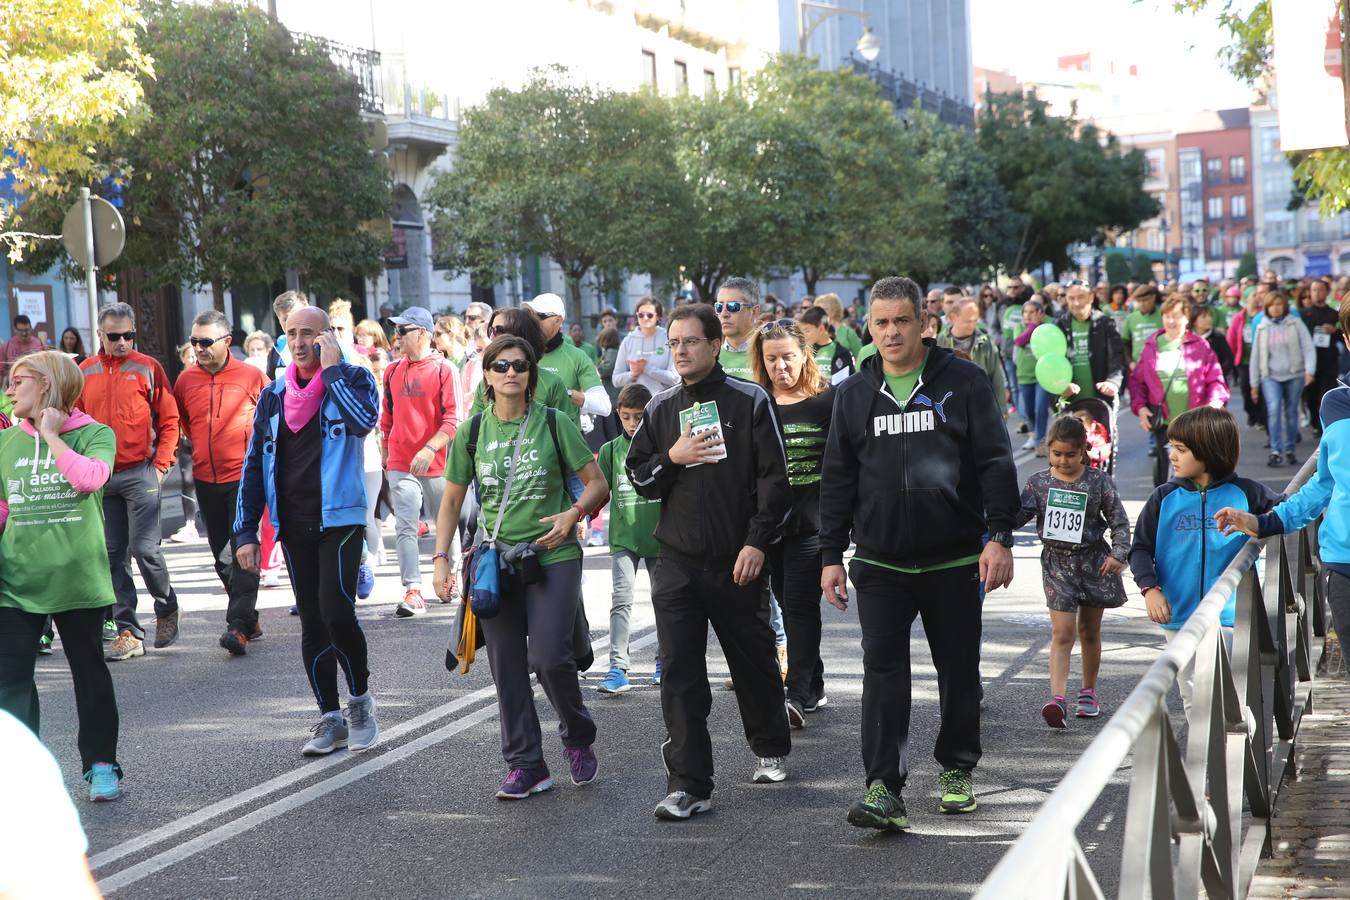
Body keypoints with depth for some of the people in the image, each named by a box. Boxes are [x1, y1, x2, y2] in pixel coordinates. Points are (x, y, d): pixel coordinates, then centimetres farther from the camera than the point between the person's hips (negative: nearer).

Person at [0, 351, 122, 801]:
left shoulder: (94, 434, -2)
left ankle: (101, 765, 22)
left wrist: (51, 434, -13)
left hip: (76, 575, -3)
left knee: (90, 671, 9)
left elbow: (90, 477, -22)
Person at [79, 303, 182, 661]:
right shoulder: (85, 373, 9)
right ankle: (128, 631, 10)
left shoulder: (148, 368, -1)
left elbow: (169, 420, 0)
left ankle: (167, 608, 16)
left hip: (140, 474, -4)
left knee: (144, 548, -10)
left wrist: (161, 464, -7)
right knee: (114, 555, 4)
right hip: (101, 477, 4)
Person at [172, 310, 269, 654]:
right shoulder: (186, 380, 4)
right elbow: (179, 422, 21)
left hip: (244, 477, -5)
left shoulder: (251, 376, -5)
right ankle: (250, 619, 23)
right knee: (222, 556, 11)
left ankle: (239, 625, -15)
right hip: (206, 480, 5)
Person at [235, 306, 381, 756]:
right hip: (294, 526, 5)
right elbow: (253, 466, 13)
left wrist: (332, 368, -17)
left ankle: (360, 698, 6)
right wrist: (245, 532, 8)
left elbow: (364, 420, -25)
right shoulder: (273, 396, 11)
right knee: (311, 623, 7)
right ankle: (330, 718, 17)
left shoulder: (352, 378, -2)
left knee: (335, 609, -17)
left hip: (339, 518, -5)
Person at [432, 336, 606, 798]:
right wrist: (441, 558, 1)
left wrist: (574, 513, -16)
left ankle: (578, 738, 13)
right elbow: (452, 501, 11)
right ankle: (525, 765, 13)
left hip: (552, 556, -3)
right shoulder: (472, 432, 6)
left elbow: (597, 483, 3)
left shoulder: (553, 423, -1)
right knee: (507, 668, 3)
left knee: (549, 657, -13)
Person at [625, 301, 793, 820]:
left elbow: (775, 479, -5)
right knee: (680, 674, -5)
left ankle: (770, 751, 37)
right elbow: (637, 476, 11)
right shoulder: (660, 409, 9)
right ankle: (689, 786, -4)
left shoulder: (749, 402, -3)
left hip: (737, 562, -2)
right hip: (677, 562, 2)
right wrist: (672, 457, -8)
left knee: (755, 662, 12)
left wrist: (757, 543, -12)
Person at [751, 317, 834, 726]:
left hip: (813, 522, -4)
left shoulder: (828, 400, -2)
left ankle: (799, 696, -10)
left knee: (800, 605, -9)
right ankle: (813, 687, 24)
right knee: (789, 604, 12)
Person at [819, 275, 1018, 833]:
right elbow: (837, 480, 11)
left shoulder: (963, 382, 0)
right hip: (880, 563, 1)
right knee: (883, 671, -8)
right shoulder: (854, 394, 8)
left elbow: (995, 462, -1)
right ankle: (883, 788, -10)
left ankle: (957, 770, 28)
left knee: (959, 671, 9)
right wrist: (831, 555, 7)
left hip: (954, 561, -1)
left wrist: (999, 537, -9)